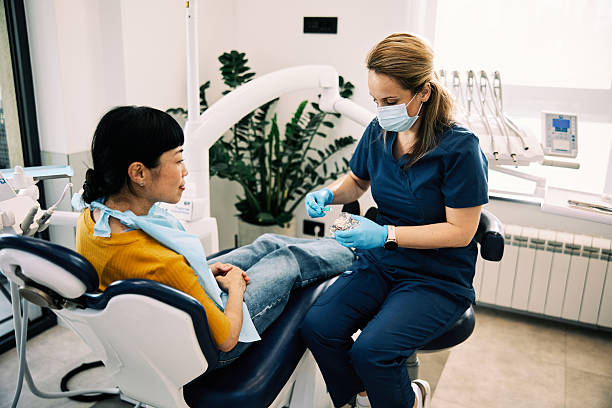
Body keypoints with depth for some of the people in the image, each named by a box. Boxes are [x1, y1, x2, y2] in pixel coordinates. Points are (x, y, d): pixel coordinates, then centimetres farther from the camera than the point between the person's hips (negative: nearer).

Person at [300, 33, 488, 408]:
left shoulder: (460, 148, -18)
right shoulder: (378, 132, -1)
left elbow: (460, 231, -16)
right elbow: (356, 182, 18)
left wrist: (386, 234, -25)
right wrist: (327, 194, -5)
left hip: (439, 279, -5)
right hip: (380, 264, 5)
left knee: (371, 351, -24)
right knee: (317, 326, -17)